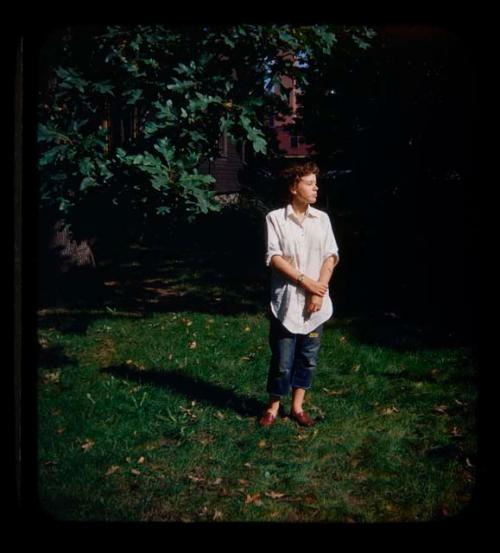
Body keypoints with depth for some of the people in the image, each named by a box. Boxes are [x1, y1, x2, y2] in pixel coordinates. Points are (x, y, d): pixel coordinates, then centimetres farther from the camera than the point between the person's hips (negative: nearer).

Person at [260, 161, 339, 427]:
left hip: (316, 304, 4)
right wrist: (304, 281, -15)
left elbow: (331, 256, 3)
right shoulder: (275, 218, -4)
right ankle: (274, 407, 21)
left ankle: (297, 407, 25)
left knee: (308, 359, 11)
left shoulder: (322, 219, 6)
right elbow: (274, 257, -9)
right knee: (282, 360, 2)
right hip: (286, 302, -4)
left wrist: (319, 291, -9)